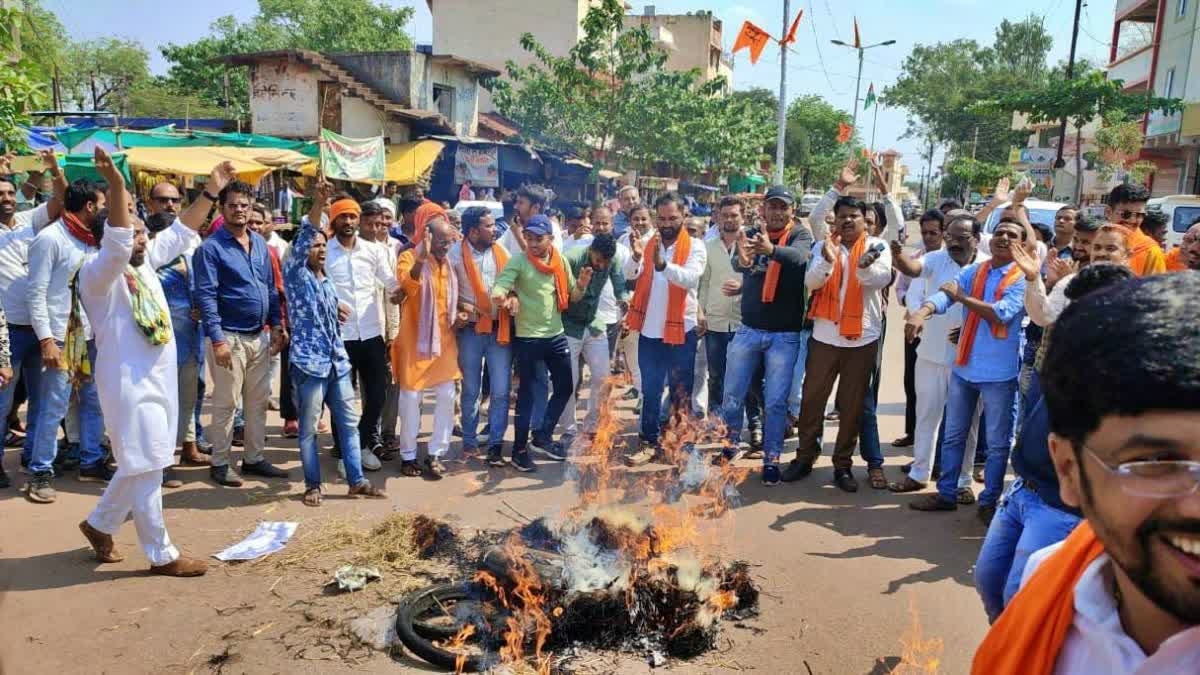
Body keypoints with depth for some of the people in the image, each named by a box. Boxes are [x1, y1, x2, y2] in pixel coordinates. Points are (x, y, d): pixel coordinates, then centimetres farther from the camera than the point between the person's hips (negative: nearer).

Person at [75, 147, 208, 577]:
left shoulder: (144, 263, 11)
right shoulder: (97, 271, -12)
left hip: (159, 377, 9)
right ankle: (161, 555, 8)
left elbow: (180, 234, 20)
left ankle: (99, 524, 39)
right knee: (145, 468, -1)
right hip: (129, 382, -9)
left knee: (142, 464, 20)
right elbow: (116, 246, -33)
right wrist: (116, 187, -44)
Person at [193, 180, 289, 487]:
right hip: (229, 336, -6)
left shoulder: (260, 242, 11)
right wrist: (217, 339, -20)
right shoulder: (211, 247, -9)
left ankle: (254, 458, 24)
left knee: (258, 401, 12)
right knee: (226, 403, 1)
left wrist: (277, 325, 8)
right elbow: (206, 296, -14)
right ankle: (220, 463, 14)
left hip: (260, 336, 6)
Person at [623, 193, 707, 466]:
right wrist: (636, 257, -32)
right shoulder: (648, 242, 5)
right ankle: (649, 442, 22)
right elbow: (629, 275, -10)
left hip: (681, 330, -3)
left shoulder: (695, 246, -7)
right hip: (649, 331, 3)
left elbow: (690, 279, -25)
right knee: (650, 390, 12)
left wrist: (661, 263, -42)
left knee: (681, 392, 7)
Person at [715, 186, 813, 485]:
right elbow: (737, 264, -19)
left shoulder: (800, 235, -5)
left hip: (785, 335, -2)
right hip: (748, 330, 3)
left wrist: (771, 249, -50)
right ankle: (730, 446, 30)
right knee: (732, 395, 9)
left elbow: (799, 256, -29)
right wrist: (742, 260, -45)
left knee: (776, 402, 3)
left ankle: (771, 459, 17)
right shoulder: (751, 235, 2)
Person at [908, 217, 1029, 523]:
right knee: (953, 435, 14)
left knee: (997, 443, 8)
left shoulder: (1023, 278, -8)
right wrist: (923, 311, -32)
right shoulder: (973, 271, 5)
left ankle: (989, 501, 22)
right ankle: (947, 493, 27)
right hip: (963, 367, 5)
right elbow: (946, 294, -11)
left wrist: (962, 297, -14)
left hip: (999, 372, -5)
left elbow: (1002, 314, -23)